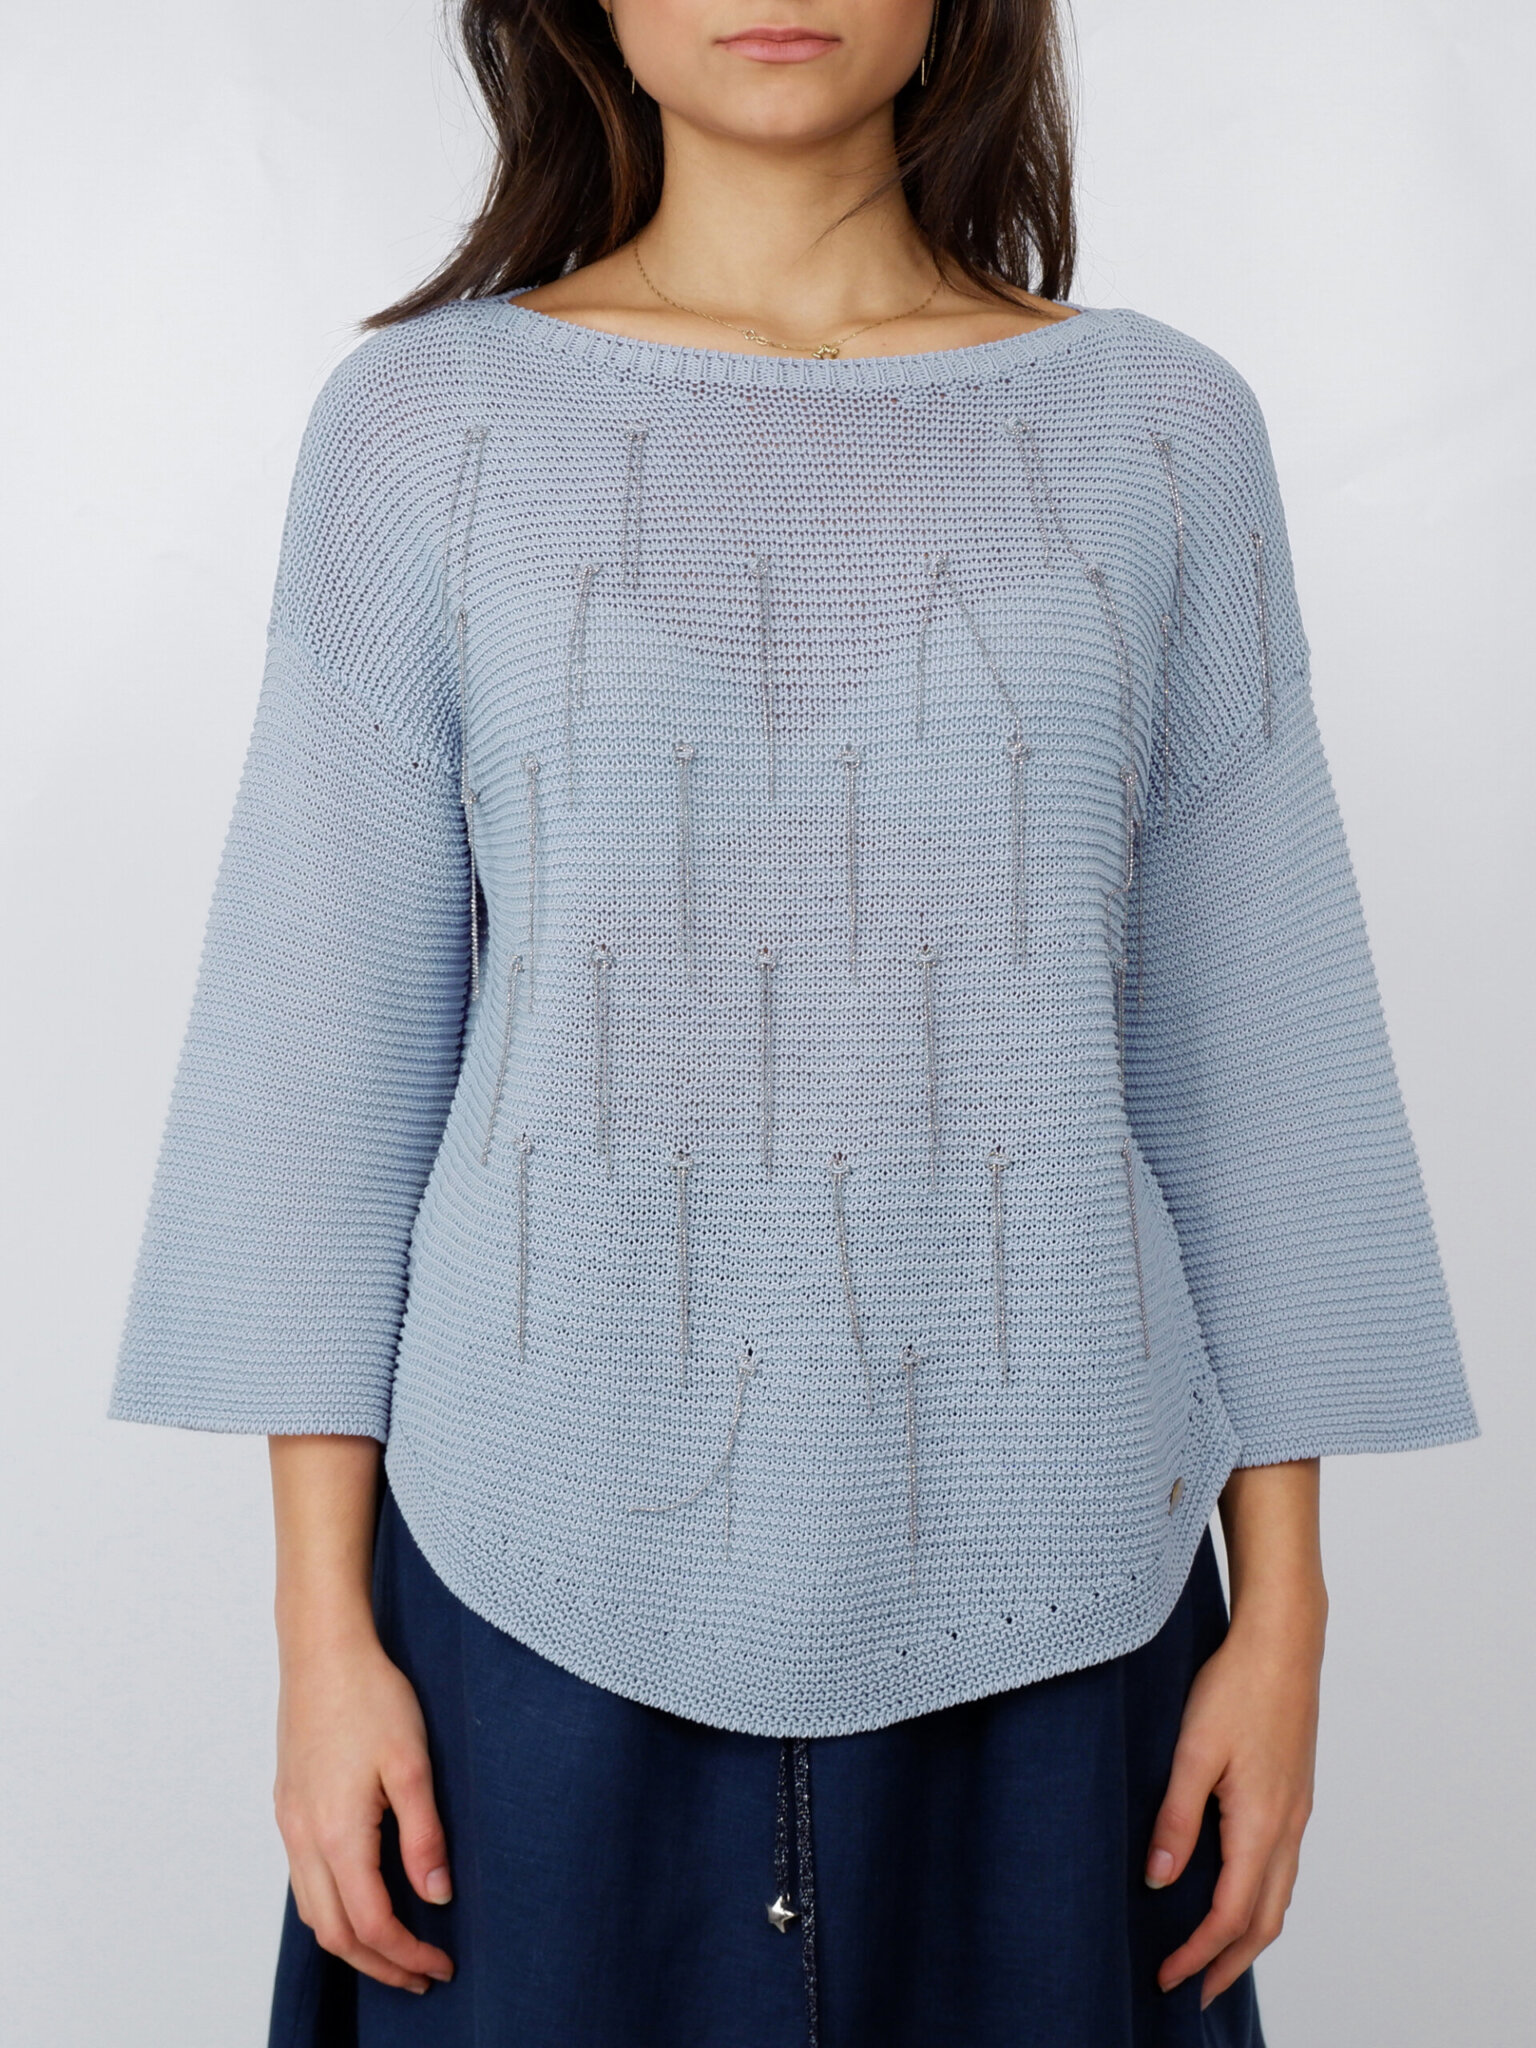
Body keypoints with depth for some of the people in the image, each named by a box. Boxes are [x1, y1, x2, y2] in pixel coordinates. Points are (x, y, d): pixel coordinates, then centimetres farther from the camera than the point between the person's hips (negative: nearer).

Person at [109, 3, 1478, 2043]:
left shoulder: (1161, 432, 3)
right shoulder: (426, 423, 0)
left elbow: (1245, 1049, 3)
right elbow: (324, 1047, 0)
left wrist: (1282, 1616, 2)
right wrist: (323, 1624, -2)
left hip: (1037, 1602, 1)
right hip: (549, 1581, 0)